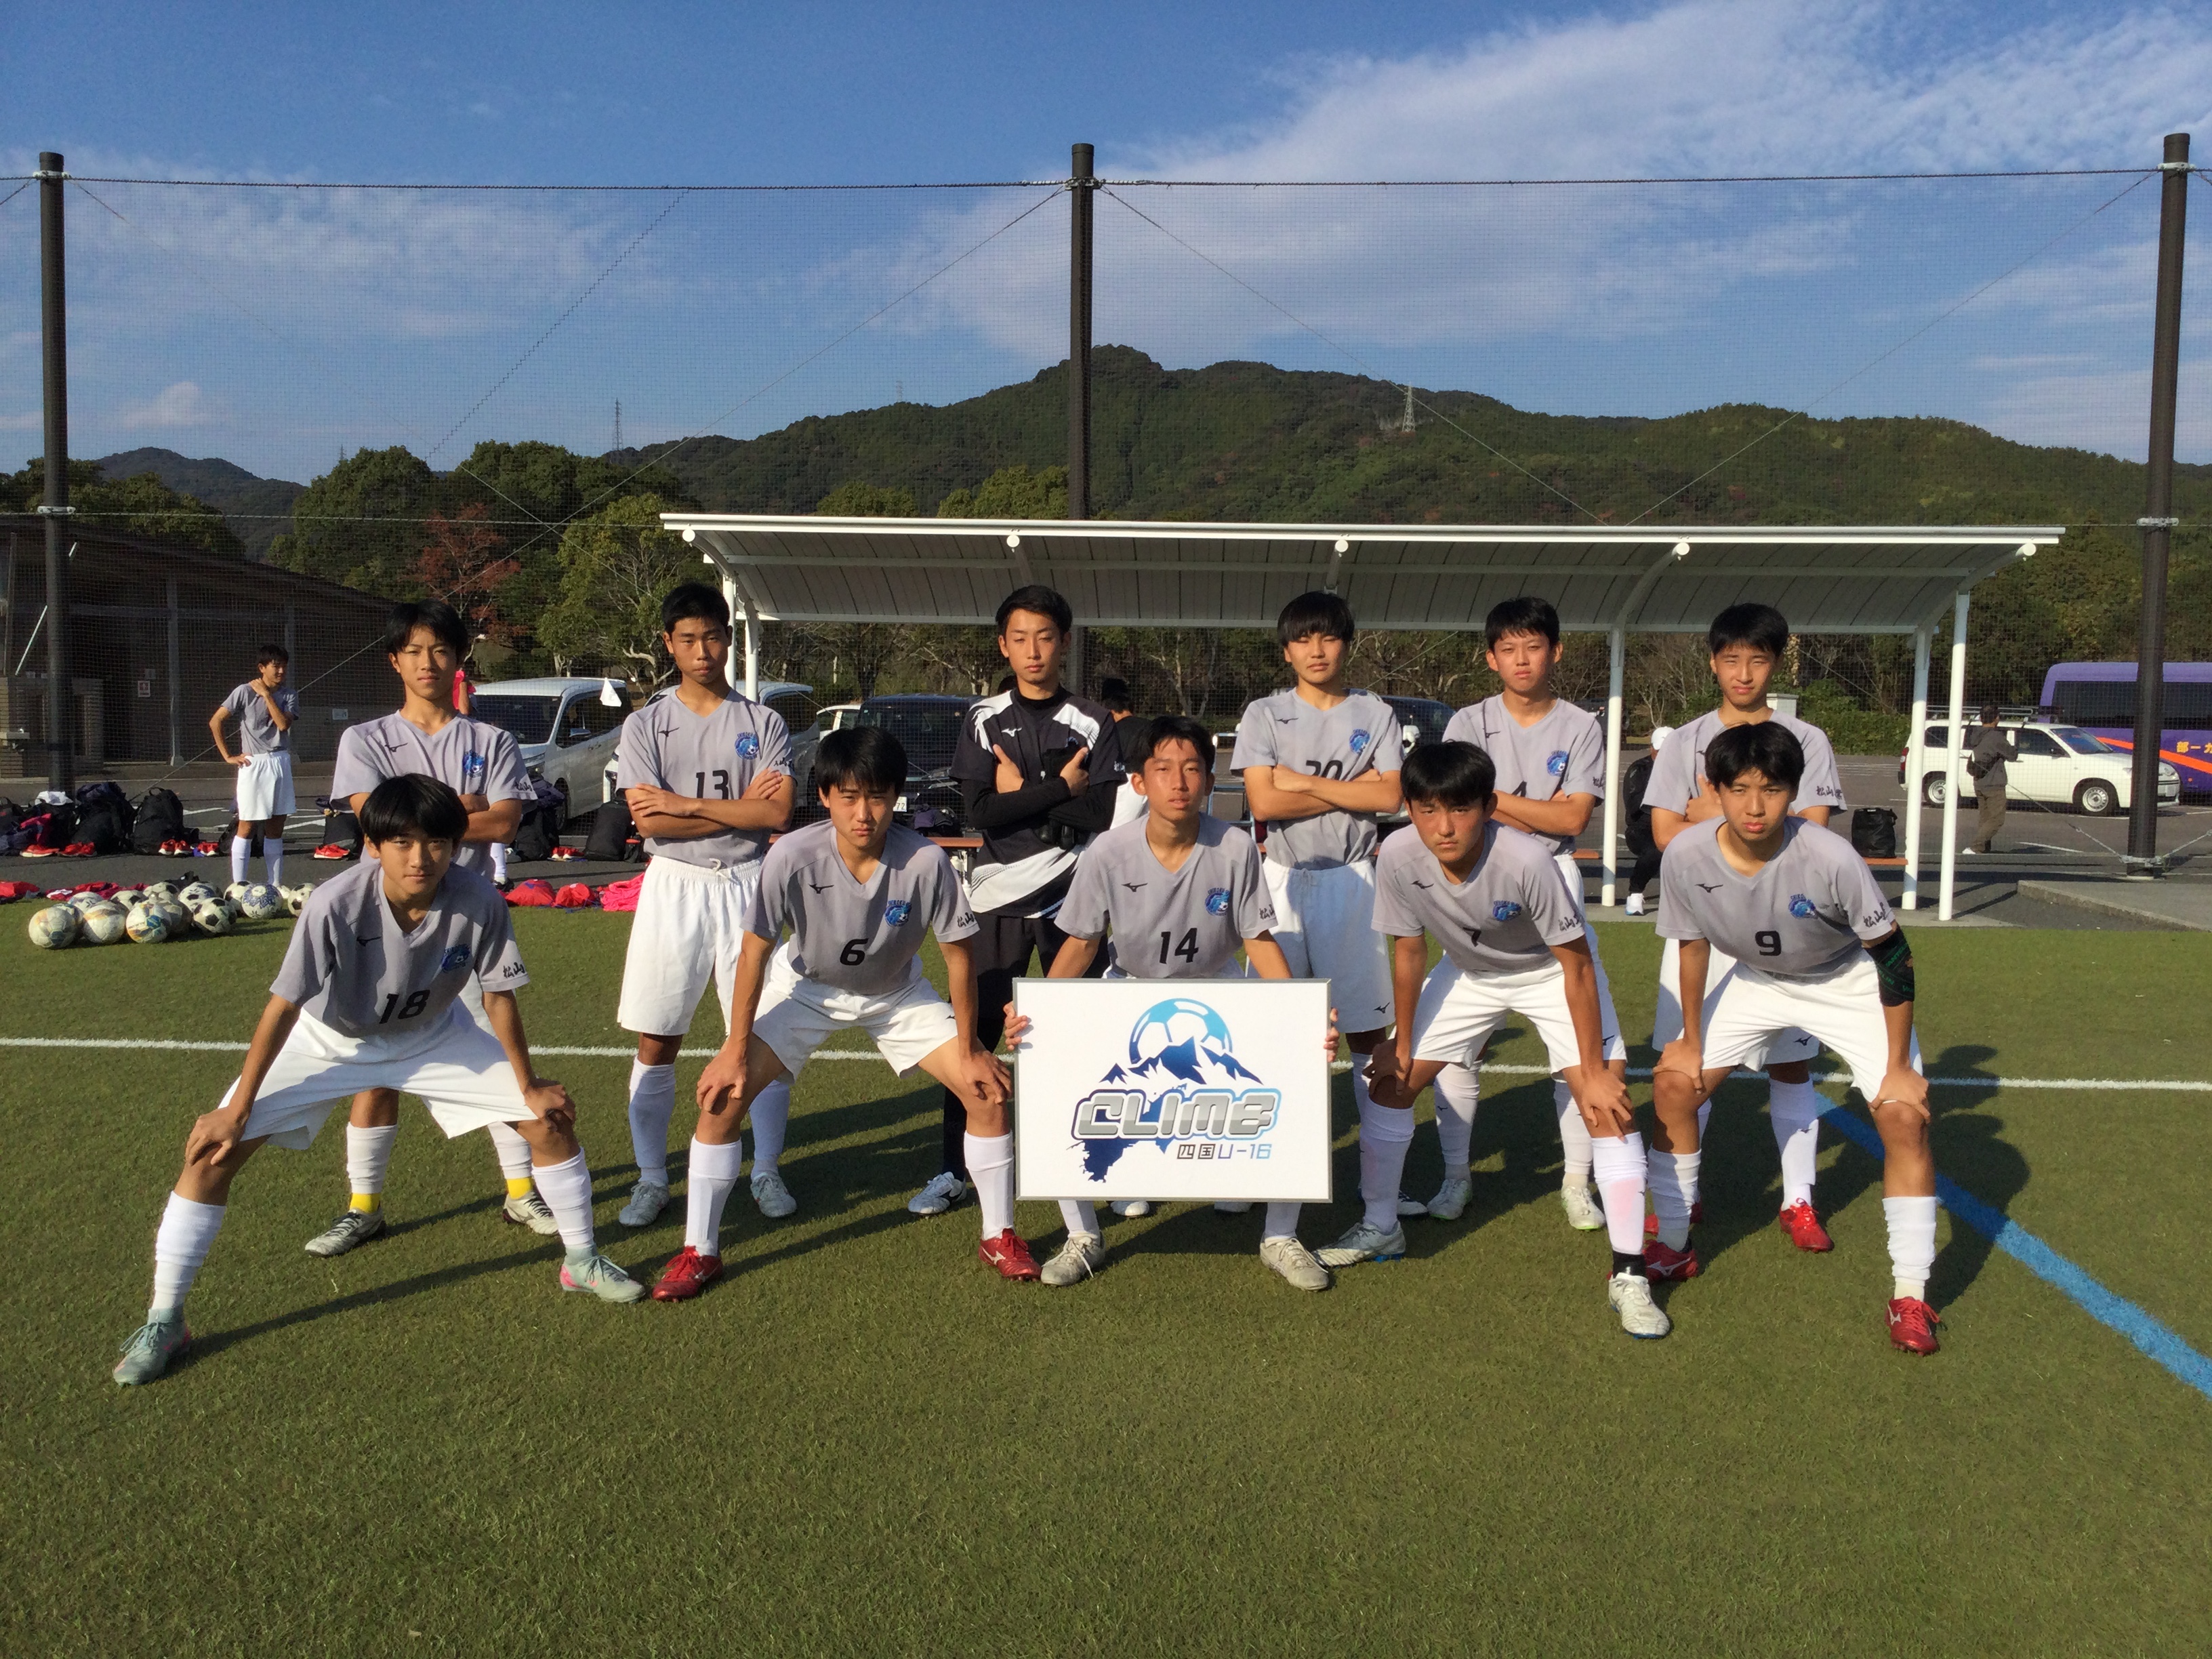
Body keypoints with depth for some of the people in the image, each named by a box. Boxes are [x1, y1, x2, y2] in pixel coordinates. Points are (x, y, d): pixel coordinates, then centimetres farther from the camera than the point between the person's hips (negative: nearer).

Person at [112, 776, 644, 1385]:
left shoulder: (478, 901, -30)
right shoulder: (336, 905, -35)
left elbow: (499, 996, -16)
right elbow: (284, 1006, -24)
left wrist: (529, 1085, -6)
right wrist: (237, 1108, -18)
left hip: (434, 1035, 2)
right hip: (328, 1038, -1)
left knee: (552, 1119, -4)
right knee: (214, 1149, -14)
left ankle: (582, 1261, 19)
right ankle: (164, 1322, 4)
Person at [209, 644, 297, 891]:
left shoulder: (289, 696, 7)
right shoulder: (245, 692, -4)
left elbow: (283, 723, -11)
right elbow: (215, 722, -6)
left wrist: (267, 695, -10)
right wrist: (228, 756, -6)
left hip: (281, 762, 4)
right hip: (254, 764, -4)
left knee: (275, 828, 8)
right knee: (247, 827, -2)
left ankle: (275, 887, 12)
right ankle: (238, 887, 0)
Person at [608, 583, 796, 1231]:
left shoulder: (763, 723, 3)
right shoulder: (645, 726, 4)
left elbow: (777, 815, -9)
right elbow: (648, 820, -8)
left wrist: (685, 804, -12)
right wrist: (739, 807, -9)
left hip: (748, 885, 0)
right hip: (673, 886, 1)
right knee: (655, 1043, 3)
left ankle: (767, 1172, 15)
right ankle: (651, 1179, 16)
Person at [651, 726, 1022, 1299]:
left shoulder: (926, 861, -31)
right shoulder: (792, 856, -32)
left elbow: (959, 952, -17)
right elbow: (755, 951, -19)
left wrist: (969, 1048, -10)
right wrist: (735, 1050, -15)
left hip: (898, 993, 1)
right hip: (807, 986, 0)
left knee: (990, 1092, -9)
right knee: (721, 1096, -14)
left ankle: (999, 1237, 13)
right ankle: (699, 1251, 6)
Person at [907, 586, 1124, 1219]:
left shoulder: (1094, 723, 4)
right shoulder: (983, 720, 6)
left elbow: (1102, 814, -7)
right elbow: (978, 811, -7)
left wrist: (1021, 793, -7)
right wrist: (1061, 790, -9)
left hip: (1071, 894, -1)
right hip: (998, 895, 1)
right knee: (975, 1032, 1)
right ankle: (954, 1170, 12)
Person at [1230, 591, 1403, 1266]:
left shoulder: (1375, 715, 8)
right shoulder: (1265, 714, 7)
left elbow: (1389, 796, -6)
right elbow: (1263, 802, -7)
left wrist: (1305, 781, -7)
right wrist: (1351, 789, -5)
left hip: (1352, 881, 0)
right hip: (1283, 881, 0)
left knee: (1369, 1036, -1)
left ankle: (1383, 1213, 3)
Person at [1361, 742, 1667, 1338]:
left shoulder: (1526, 859, -37)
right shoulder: (1399, 856, -27)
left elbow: (1576, 964, -27)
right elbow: (1408, 951, -10)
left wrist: (1595, 1071, -23)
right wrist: (1403, 1043, -1)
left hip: (1551, 971, -4)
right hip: (1469, 972, 4)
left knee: (1606, 1102, -18)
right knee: (1391, 1082, 2)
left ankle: (1629, 1276, -9)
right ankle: (1379, 1227, 23)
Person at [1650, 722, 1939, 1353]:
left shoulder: (1830, 859, -36)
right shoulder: (1686, 856, -27)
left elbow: (1893, 957, -23)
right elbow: (1692, 943, -8)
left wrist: (1897, 1066, -18)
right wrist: (1692, 1040, 0)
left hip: (1849, 982, -3)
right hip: (1756, 980, 3)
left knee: (1903, 1116, -16)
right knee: (1673, 1085, -4)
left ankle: (1909, 1295, -2)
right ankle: (1673, 1247, 14)